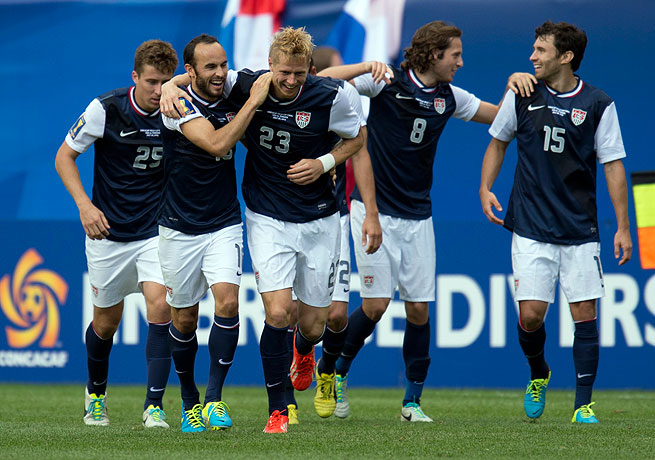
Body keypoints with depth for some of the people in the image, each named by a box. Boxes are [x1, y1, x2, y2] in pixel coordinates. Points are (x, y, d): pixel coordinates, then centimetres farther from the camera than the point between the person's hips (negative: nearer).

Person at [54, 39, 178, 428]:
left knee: (159, 304, -19)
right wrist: (85, 205, -13)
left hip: (157, 228, 0)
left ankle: (154, 406, -16)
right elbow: (65, 156, -2)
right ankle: (96, 394, 38)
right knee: (107, 319, 11)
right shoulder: (106, 109, -12)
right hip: (109, 231, 0)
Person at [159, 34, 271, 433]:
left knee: (228, 301, -18)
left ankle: (214, 399, -14)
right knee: (184, 318, 7)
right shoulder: (179, 104, -15)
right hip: (181, 229, -2)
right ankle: (190, 401, 26)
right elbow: (216, 144, -29)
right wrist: (253, 102, -25)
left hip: (225, 224, 2)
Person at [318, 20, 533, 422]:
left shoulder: (449, 98, 6)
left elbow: (499, 116, 18)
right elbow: (325, 80, -15)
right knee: (376, 305, -9)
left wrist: (513, 86, -1)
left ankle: (412, 401, 11)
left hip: (417, 215, 5)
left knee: (419, 308, 1)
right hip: (375, 208, -5)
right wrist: (369, 66, -28)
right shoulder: (387, 83, -9)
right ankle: (336, 374, 15)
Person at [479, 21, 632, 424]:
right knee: (531, 313, -7)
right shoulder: (523, 95, 2)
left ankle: (584, 405, 5)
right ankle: (538, 375, 23)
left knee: (585, 313, -3)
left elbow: (613, 164, 0)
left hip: (580, 230, -1)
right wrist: (486, 187, 3)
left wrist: (623, 227, -3)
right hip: (531, 228, 1)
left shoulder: (598, 105, -3)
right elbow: (499, 142, 17)